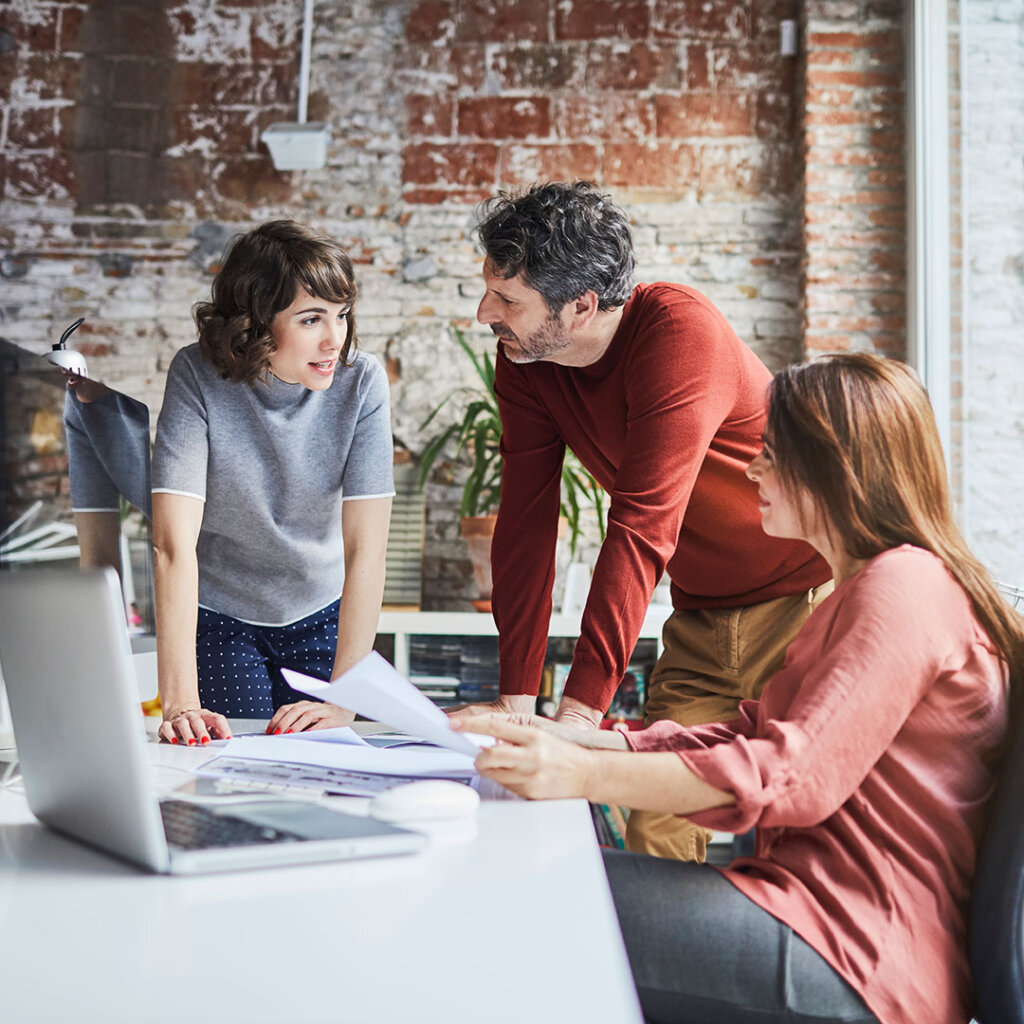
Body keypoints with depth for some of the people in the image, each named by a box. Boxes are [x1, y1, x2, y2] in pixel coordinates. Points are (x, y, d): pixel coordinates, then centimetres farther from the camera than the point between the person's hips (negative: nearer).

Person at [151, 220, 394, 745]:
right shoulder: (197, 376, -22)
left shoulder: (361, 381, -19)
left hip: (323, 617, 1)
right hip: (219, 621, -1)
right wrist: (179, 701, -36)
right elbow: (174, 543, -28)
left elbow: (365, 548, -22)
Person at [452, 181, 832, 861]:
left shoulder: (680, 329, -26)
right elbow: (526, 524, -5)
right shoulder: (523, 363, -6)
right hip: (701, 613, 6)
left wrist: (579, 713, -34)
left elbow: (641, 528, -32)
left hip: (804, 598, -6)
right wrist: (515, 701, -10)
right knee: (654, 837, 0)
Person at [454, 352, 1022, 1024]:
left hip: (857, 957, -10)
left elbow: (796, 773, -23)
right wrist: (563, 739, 5)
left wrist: (584, 775, -29)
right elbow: (752, 733, 14)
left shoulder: (904, 586, -13)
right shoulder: (866, 590, 22)